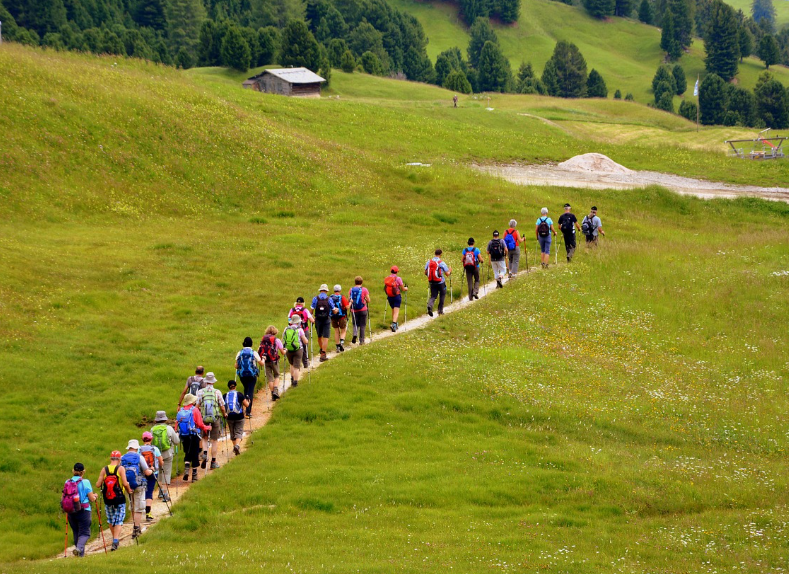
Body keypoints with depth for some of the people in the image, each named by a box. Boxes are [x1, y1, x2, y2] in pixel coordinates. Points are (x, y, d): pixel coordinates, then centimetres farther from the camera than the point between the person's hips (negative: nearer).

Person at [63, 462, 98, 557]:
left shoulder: (67, 482, 3)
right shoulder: (85, 482, -8)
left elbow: (63, 498, 5)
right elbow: (92, 499, -7)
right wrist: (95, 496, 15)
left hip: (70, 512, 4)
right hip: (83, 511, -4)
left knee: (76, 532, 16)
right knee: (85, 532, 1)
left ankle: (80, 553, 17)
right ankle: (79, 548, -24)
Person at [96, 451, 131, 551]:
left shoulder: (104, 469, -1)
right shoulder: (120, 468, -8)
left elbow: (98, 485, -3)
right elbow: (125, 483, -15)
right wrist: (129, 490, 4)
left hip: (107, 500, 3)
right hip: (119, 499, -3)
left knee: (111, 520, 18)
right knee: (119, 521, 1)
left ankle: (115, 540, 30)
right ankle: (116, 540, -14)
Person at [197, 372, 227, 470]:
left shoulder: (200, 392, -3)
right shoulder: (217, 392, -5)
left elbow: (197, 406, -3)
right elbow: (222, 406, -4)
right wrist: (225, 414, 16)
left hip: (203, 418, 1)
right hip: (215, 418, -1)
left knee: (204, 438, 18)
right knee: (214, 440, 7)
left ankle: (205, 453, -7)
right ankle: (213, 461, 9)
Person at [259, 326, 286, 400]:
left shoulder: (263, 340, 5)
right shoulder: (277, 340, -4)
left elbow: (258, 351, -3)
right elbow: (283, 352, 3)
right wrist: (285, 350, 23)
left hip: (265, 360, 2)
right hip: (274, 360, -2)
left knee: (269, 378, 8)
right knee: (276, 376, 16)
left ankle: (272, 394, 7)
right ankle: (276, 391, -2)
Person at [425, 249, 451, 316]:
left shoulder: (429, 262, 0)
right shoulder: (441, 263, -12)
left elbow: (425, 273, 5)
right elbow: (447, 274, -9)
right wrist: (450, 270, 13)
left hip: (431, 282, 3)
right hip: (440, 282, -3)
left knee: (433, 296, 9)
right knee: (442, 295, 19)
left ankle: (430, 305, -21)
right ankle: (440, 310, 20)